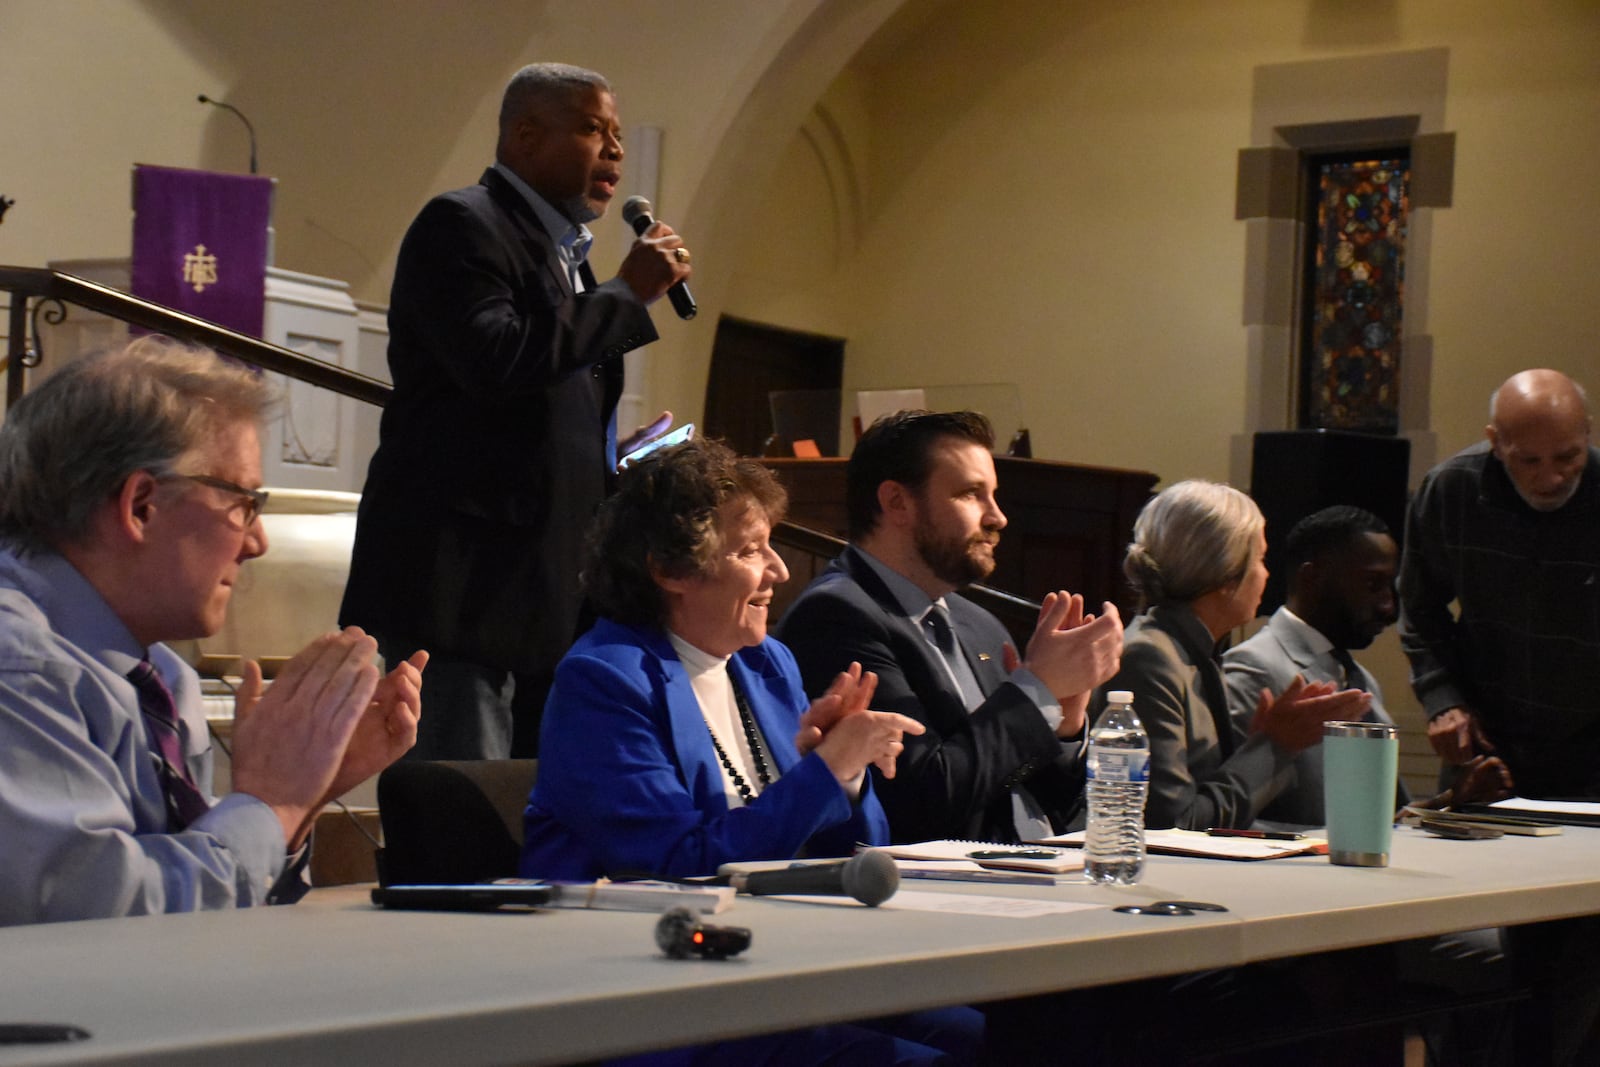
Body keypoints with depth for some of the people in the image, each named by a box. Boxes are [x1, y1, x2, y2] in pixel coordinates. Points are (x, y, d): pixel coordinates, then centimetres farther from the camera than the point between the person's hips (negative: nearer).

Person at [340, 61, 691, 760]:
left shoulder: (564, 251, 22)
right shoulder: (460, 225, -6)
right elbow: (493, 358, -23)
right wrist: (629, 292, -15)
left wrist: (619, 460, 11)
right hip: (464, 585, -9)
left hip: (549, 591, 9)